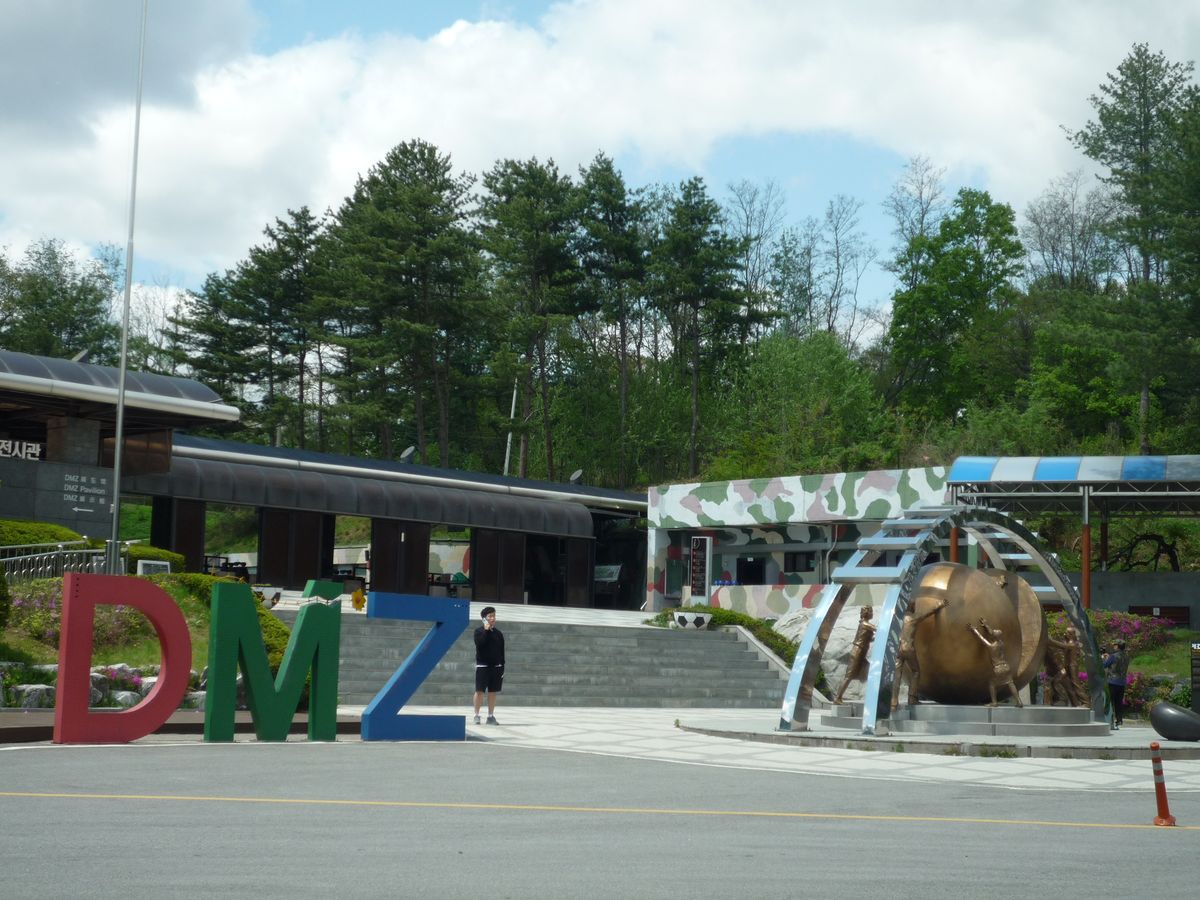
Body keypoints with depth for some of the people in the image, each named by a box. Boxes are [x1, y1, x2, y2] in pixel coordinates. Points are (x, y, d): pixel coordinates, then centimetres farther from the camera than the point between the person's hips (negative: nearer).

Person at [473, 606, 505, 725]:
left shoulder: (498, 633, 9)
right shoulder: (479, 631, -1)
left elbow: (502, 651, 11)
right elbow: (479, 643, -19)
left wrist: (502, 666, 8)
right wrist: (486, 630, -18)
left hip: (496, 666, 4)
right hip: (482, 665, -4)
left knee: (493, 692, 6)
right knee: (479, 691, -4)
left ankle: (490, 716, 12)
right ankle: (476, 715, 4)